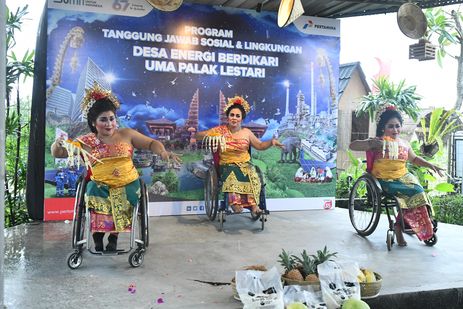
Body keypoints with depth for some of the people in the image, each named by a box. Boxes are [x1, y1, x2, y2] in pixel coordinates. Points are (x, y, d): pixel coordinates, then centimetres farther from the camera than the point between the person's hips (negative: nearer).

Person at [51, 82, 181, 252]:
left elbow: (151, 143, 8)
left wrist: (163, 152, -13)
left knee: (119, 208, -28)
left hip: (128, 184, 0)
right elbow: (58, 154, 5)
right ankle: (97, 236, 0)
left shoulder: (126, 134, 4)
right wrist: (57, 144, -19)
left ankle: (114, 236, 2)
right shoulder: (86, 141, 4)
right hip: (100, 186, 1)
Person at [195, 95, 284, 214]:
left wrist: (271, 141, -1)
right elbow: (200, 136, 4)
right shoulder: (220, 131, 4)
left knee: (252, 175, -31)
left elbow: (260, 145, 16)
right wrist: (194, 133, -18)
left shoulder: (246, 132, 10)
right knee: (232, 175, -35)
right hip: (227, 165, -1)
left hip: (245, 164, 1)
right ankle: (235, 203, -38)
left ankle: (254, 204, -34)